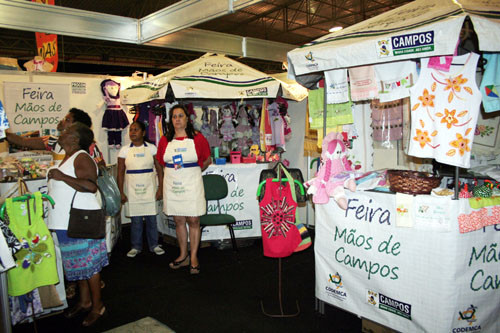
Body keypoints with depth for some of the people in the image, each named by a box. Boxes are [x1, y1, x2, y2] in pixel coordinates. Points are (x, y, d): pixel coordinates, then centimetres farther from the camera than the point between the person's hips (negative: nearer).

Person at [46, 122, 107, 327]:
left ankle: (97, 306, 14)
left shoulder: (82, 158, -15)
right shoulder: (67, 158, 13)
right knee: (78, 263, 17)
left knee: (88, 264, 1)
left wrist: (62, 176, -29)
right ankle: (85, 301, 31)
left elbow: (91, 186, -28)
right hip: (66, 222, 10)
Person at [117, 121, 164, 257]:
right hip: (132, 189, 0)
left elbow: (159, 169, 1)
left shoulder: (152, 148, 0)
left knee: (151, 218, 5)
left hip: (149, 188, 0)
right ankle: (136, 246, 20)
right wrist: (121, 192, -2)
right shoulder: (125, 150, 2)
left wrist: (160, 188, -5)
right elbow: (120, 172, 2)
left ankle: (154, 245, 20)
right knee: (135, 219, 5)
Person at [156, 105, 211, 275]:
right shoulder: (165, 140, 5)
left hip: (192, 184, -3)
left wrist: (192, 171, 8)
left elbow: (207, 160, 6)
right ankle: (183, 256, 24)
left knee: (193, 221, 1)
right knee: (178, 221, 10)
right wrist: (174, 172, 7)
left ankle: (194, 257, 14)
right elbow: (162, 163, 15)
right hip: (172, 185, 3)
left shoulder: (197, 138, -2)